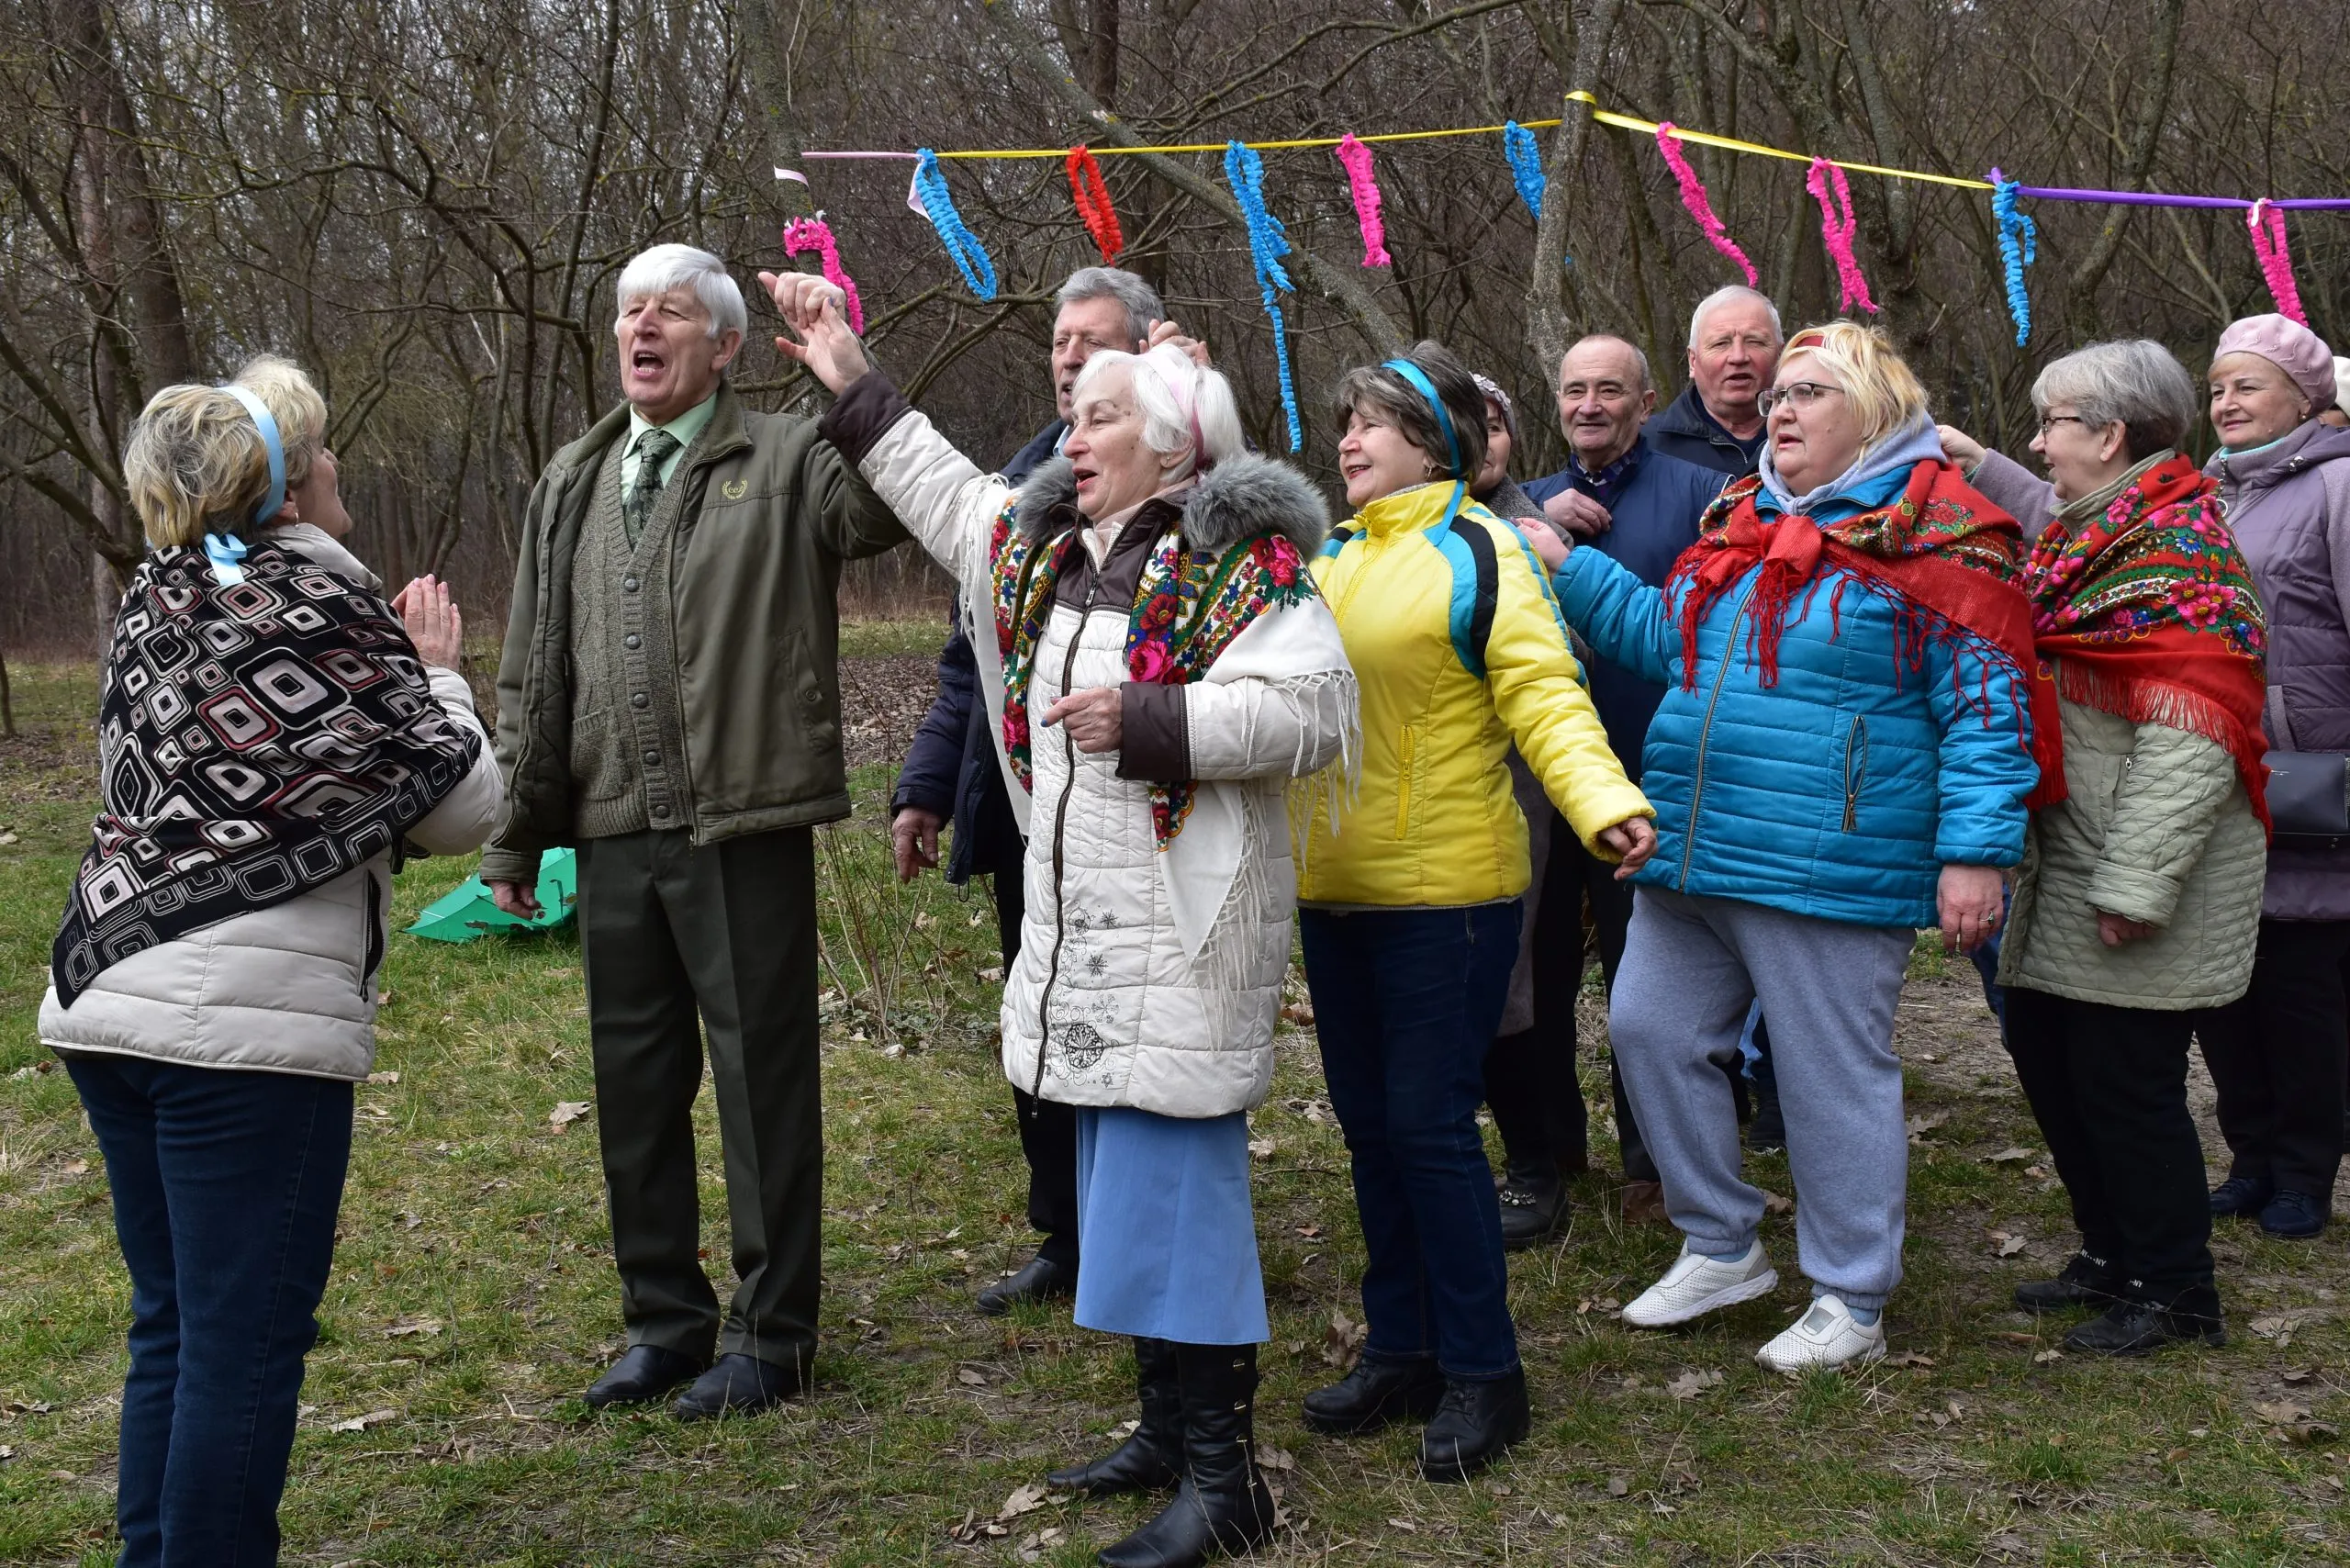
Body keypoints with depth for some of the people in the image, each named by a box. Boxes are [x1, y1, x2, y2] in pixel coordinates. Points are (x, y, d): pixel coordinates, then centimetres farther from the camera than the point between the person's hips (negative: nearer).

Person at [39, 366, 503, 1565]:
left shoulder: (152, 605, 12)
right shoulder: (332, 612, -7)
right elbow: (460, 809, -3)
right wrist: (434, 672, 11)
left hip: (106, 1003, 8)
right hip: (249, 1018, -8)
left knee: (173, 1324, 17)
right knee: (245, 1338, 0)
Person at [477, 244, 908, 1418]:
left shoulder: (787, 461, -2)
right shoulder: (572, 487, 15)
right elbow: (533, 676, 17)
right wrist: (515, 835, 16)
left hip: (743, 830, -6)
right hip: (615, 834, 6)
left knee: (764, 1086, 3)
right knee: (634, 1089, 14)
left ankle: (771, 1333, 17)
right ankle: (665, 1321, 30)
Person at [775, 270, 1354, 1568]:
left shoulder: (1240, 561, -11)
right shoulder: (1044, 546, 14)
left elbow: (1313, 707, -21)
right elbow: (947, 494, 29)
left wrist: (1149, 719, -21)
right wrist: (852, 385, 28)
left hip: (1182, 929, -8)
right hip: (1079, 927, 9)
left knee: (1177, 1176, -7)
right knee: (1121, 1174, 15)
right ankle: (1167, 1424, 28)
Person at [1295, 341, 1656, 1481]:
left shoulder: (1478, 552, -7)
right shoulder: (1330, 561, 14)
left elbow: (1544, 696, -16)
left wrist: (1606, 806, -32)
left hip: (1443, 891, -7)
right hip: (1333, 886, 7)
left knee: (1429, 1125, -6)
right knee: (1370, 1126, 13)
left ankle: (1481, 1373, 9)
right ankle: (1401, 1354, 26)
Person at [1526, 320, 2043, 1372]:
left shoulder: (1938, 529, -7)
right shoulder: (1740, 518, 14)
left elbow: (1984, 708, -10)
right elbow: (1667, 638, 26)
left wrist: (1974, 852, -17)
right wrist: (1569, 572, 17)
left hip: (1827, 868, -8)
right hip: (1691, 851, 8)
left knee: (1833, 1074, 2)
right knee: (1651, 1029, 12)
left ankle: (1851, 1302, 19)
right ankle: (1721, 1250, 29)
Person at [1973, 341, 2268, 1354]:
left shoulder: (2178, 546, -15)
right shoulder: (2084, 535, 15)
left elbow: (2190, 737, -22)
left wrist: (2134, 888, -24)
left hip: (2138, 887, -10)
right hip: (2064, 873, 10)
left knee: (2126, 1078, -3)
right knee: (2043, 1049, 14)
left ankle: (2174, 1293, 13)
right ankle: (2113, 1257, 30)